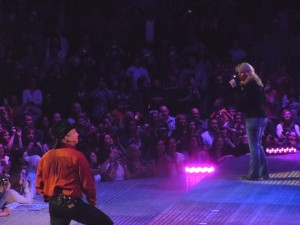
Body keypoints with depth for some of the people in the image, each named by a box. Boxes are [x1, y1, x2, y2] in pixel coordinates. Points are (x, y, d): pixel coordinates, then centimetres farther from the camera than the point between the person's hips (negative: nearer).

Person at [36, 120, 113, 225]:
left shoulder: (46, 157, 5)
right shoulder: (76, 156, -12)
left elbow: (39, 184, 11)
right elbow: (87, 182, -6)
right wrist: (92, 201, 9)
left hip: (53, 205, 7)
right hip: (72, 204, -7)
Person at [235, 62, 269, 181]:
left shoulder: (249, 84, -12)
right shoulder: (257, 82, 16)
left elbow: (245, 102, -16)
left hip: (254, 117, -9)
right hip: (261, 116, 9)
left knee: (253, 146, -7)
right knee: (258, 145, 16)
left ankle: (253, 174, -6)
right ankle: (263, 172, 17)